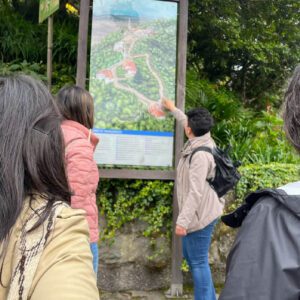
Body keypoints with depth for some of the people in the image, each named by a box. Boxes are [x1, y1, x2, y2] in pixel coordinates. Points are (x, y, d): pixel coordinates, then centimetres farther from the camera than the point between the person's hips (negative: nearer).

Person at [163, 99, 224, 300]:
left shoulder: (201, 155, -26)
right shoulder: (202, 141, 2)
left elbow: (196, 192, -29)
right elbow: (189, 123, 26)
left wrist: (183, 221, -27)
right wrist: (173, 109, 38)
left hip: (200, 216, -11)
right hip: (198, 213, 11)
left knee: (198, 262, -3)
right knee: (190, 256, 21)